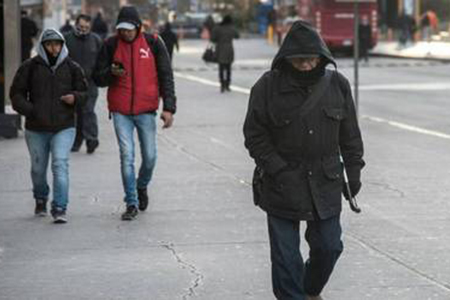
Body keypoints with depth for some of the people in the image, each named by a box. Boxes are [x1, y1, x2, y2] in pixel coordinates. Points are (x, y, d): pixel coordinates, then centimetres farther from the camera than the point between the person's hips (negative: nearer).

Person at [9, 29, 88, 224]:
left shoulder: (72, 68, 4)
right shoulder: (30, 67, 0)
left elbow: (84, 92, 12)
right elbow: (16, 93, 4)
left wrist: (75, 98, -12)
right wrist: (30, 111, -12)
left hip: (64, 127, -1)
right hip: (36, 129, 1)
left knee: (60, 165, -15)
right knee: (38, 168, 13)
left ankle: (60, 209, -15)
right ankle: (41, 200, 40)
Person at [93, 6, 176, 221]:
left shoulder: (153, 43, -1)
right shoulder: (111, 45, 1)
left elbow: (166, 76, 1)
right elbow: (98, 78, 6)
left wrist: (168, 107, -7)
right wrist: (111, 73, -17)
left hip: (146, 110, 0)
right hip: (120, 112, 0)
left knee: (150, 157, 5)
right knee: (127, 156, -6)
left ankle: (142, 187, 35)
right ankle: (132, 203, 2)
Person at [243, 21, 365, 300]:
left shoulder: (337, 84, 0)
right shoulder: (268, 86, -9)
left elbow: (350, 133, 8)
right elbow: (255, 135, -5)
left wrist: (354, 170, 5)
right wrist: (277, 170, -13)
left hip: (326, 183, 3)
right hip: (282, 186, -3)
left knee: (328, 246, 11)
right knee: (286, 253, 0)